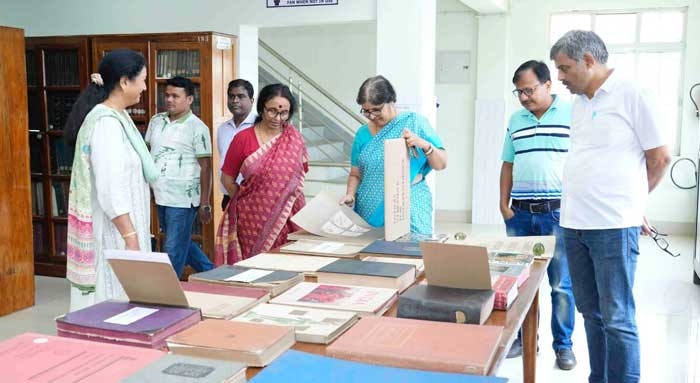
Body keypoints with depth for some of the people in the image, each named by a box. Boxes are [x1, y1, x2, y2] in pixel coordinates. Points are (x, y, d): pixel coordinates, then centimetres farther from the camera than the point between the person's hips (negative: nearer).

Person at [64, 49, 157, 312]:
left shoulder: (116, 117, 10)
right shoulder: (106, 123, -20)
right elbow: (111, 190, -24)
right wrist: (130, 236, -22)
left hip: (120, 226, 10)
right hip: (111, 231, -10)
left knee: (121, 296, 15)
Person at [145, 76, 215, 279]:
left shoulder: (197, 128, -11)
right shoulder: (156, 121, 8)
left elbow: (205, 167, -11)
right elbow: (147, 153, 17)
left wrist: (205, 204, -13)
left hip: (182, 199, -7)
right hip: (161, 196, 7)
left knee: (173, 251, -1)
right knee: (182, 243, 19)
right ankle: (211, 274, 35)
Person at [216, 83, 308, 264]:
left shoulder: (294, 140, 3)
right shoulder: (243, 139, -1)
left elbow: (301, 174, 10)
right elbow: (227, 178, 6)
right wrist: (244, 202, 0)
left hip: (287, 220, 1)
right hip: (253, 218, -1)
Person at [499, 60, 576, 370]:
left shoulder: (573, 114, -3)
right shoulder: (516, 120, 12)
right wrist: (503, 203, 8)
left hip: (559, 212, -4)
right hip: (520, 213, 5)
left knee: (562, 284, 3)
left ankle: (563, 344, 16)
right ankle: (524, 338, 24)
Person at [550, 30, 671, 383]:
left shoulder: (629, 95, -6)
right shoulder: (579, 103, 14)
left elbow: (660, 158, -2)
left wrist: (630, 200, 10)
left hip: (613, 227, -7)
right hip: (574, 224, 7)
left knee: (617, 318, -2)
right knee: (591, 313, 14)